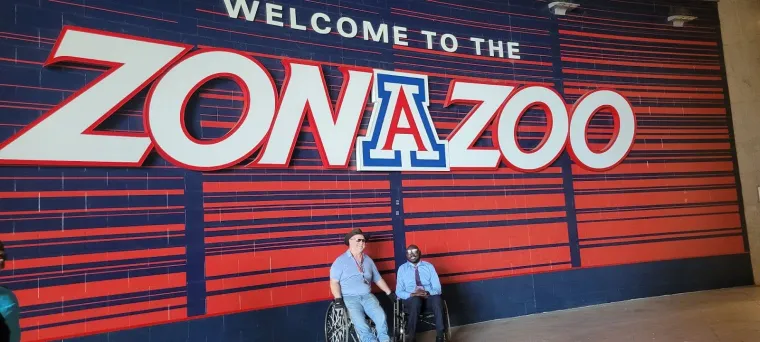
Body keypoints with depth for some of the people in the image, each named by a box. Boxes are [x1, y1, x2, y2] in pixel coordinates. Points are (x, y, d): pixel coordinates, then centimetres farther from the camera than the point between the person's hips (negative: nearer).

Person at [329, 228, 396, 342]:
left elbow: (378, 279, 23)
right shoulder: (340, 260, 2)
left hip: (367, 296, 4)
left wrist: (390, 293, 16)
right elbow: (334, 282, -4)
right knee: (359, 321, -30)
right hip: (349, 298, -4)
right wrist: (338, 299, -17)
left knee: (381, 317, -22)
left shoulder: (368, 260, 17)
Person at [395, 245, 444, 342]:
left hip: (429, 297, 1)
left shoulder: (429, 266, 9)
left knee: (437, 299, -34)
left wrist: (427, 293, -19)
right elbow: (399, 292, 2)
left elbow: (438, 288, 3)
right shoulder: (402, 269, 8)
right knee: (416, 300, -37)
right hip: (411, 299, -1)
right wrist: (412, 294, -18)